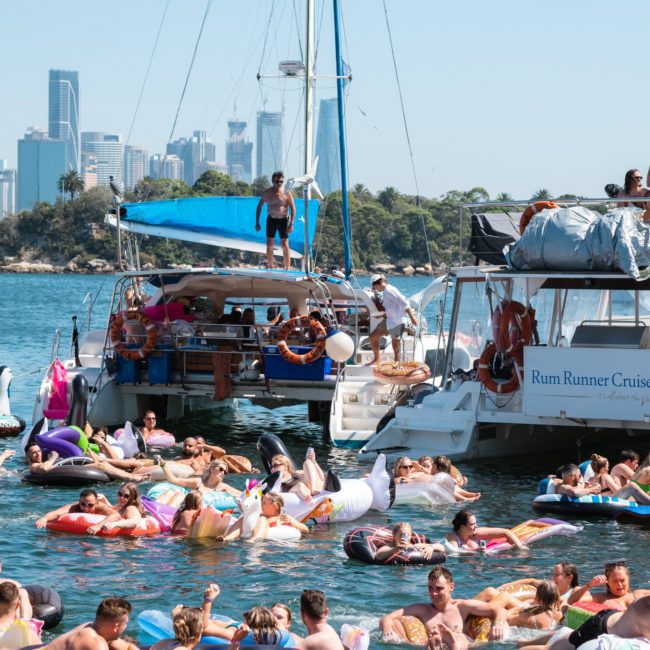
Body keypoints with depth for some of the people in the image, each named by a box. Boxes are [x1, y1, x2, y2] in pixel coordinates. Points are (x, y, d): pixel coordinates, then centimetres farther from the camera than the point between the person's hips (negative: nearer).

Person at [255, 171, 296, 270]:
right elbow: (259, 206, 8)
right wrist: (257, 222, 5)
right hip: (271, 219, 3)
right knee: (269, 244, 2)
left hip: (283, 220, -3)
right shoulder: (267, 193, -3)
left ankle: (287, 268, 0)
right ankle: (270, 267, 13)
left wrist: (291, 224, -14)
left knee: (285, 245, -4)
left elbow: (293, 209, -7)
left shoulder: (286, 193, -10)